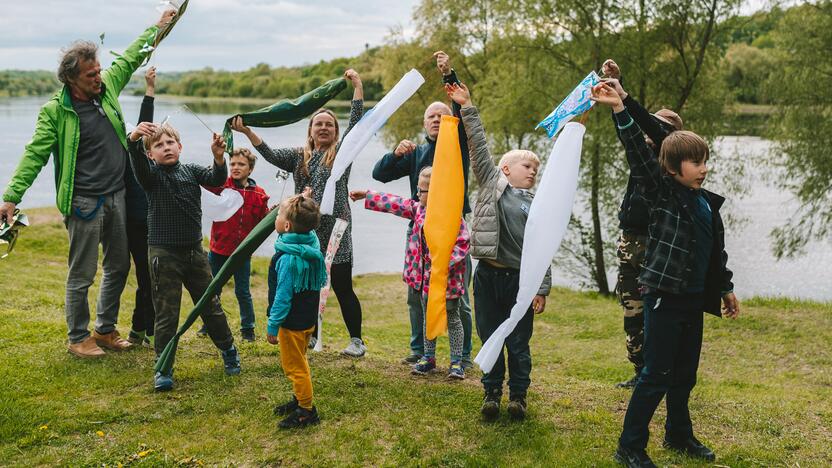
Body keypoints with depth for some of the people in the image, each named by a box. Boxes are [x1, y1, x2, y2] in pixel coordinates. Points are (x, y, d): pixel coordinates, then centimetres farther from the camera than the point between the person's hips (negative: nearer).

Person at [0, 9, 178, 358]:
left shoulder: (107, 87, 4)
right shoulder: (54, 111, -11)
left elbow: (130, 58, 20)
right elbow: (35, 155, -12)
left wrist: (157, 28, 27)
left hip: (117, 195, 6)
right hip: (83, 203, -6)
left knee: (119, 267, 14)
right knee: (82, 274, 2)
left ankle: (105, 329, 29)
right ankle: (78, 338, 17)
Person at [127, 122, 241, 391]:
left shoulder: (192, 171, 5)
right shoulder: (151, 175, -4)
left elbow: (217, 179, -13)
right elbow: (137, 163, -25)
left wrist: (219, 157, -34)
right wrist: (134, 139, -46)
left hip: (194, 251, 3)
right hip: (163, 253, -3)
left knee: (211, 306, 14)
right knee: (166, 313, 1)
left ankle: (228, 349, 34)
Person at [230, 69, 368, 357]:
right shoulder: (299, 157, 14)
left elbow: (355, 121, -3)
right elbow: (270, 154, 1)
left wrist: (358, 85, -7)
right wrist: (247, 132, -10)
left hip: (335, 233, -4)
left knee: (342, 288, -1)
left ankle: (356, 340, 8)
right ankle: (309, 336, 23)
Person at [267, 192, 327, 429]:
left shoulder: (290, 259, -28)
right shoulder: (311, 242, -4)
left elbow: (283, 296, -23)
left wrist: (273, 326, -15)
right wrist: (303, 203, 21)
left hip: (293, 322, -9)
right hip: (308, 318, 9)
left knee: (295, 366, 5)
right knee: (296, 363, 25)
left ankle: (307, 411, 14)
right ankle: (300, 399, 40)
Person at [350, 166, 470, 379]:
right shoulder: (419, 209, 2)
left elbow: (463, 243, -19)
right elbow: (396, 204, 10)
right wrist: (367, 196, 12)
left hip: (446, 277, -7)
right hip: (425, 276, 7)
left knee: (452, 319, 7)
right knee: (427, 317, 17)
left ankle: (456, 362, 15)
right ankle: (428, 357, 30)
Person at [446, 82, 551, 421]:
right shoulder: (492, 183, 6)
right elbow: (478, 146, -1)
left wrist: (542, 290, -1)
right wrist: (467, 108, -8)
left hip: (520, 279, 1)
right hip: (487, 275, -1)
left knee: (519, 343, 7)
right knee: (489, 338, 8)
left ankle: (518, 395, 22)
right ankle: (492, 392, 22)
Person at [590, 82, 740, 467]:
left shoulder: (708, 203, 11)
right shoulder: (662, 193, -8)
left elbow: (717, 252, 21)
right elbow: (639, 155, -21)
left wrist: (725, 288, 26)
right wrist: (620, 111, -31)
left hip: (694, 300, 7)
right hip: (664, 296, -7)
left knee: (684, 374, 18)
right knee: (656, 375, -5)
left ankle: (679, 435, 36)